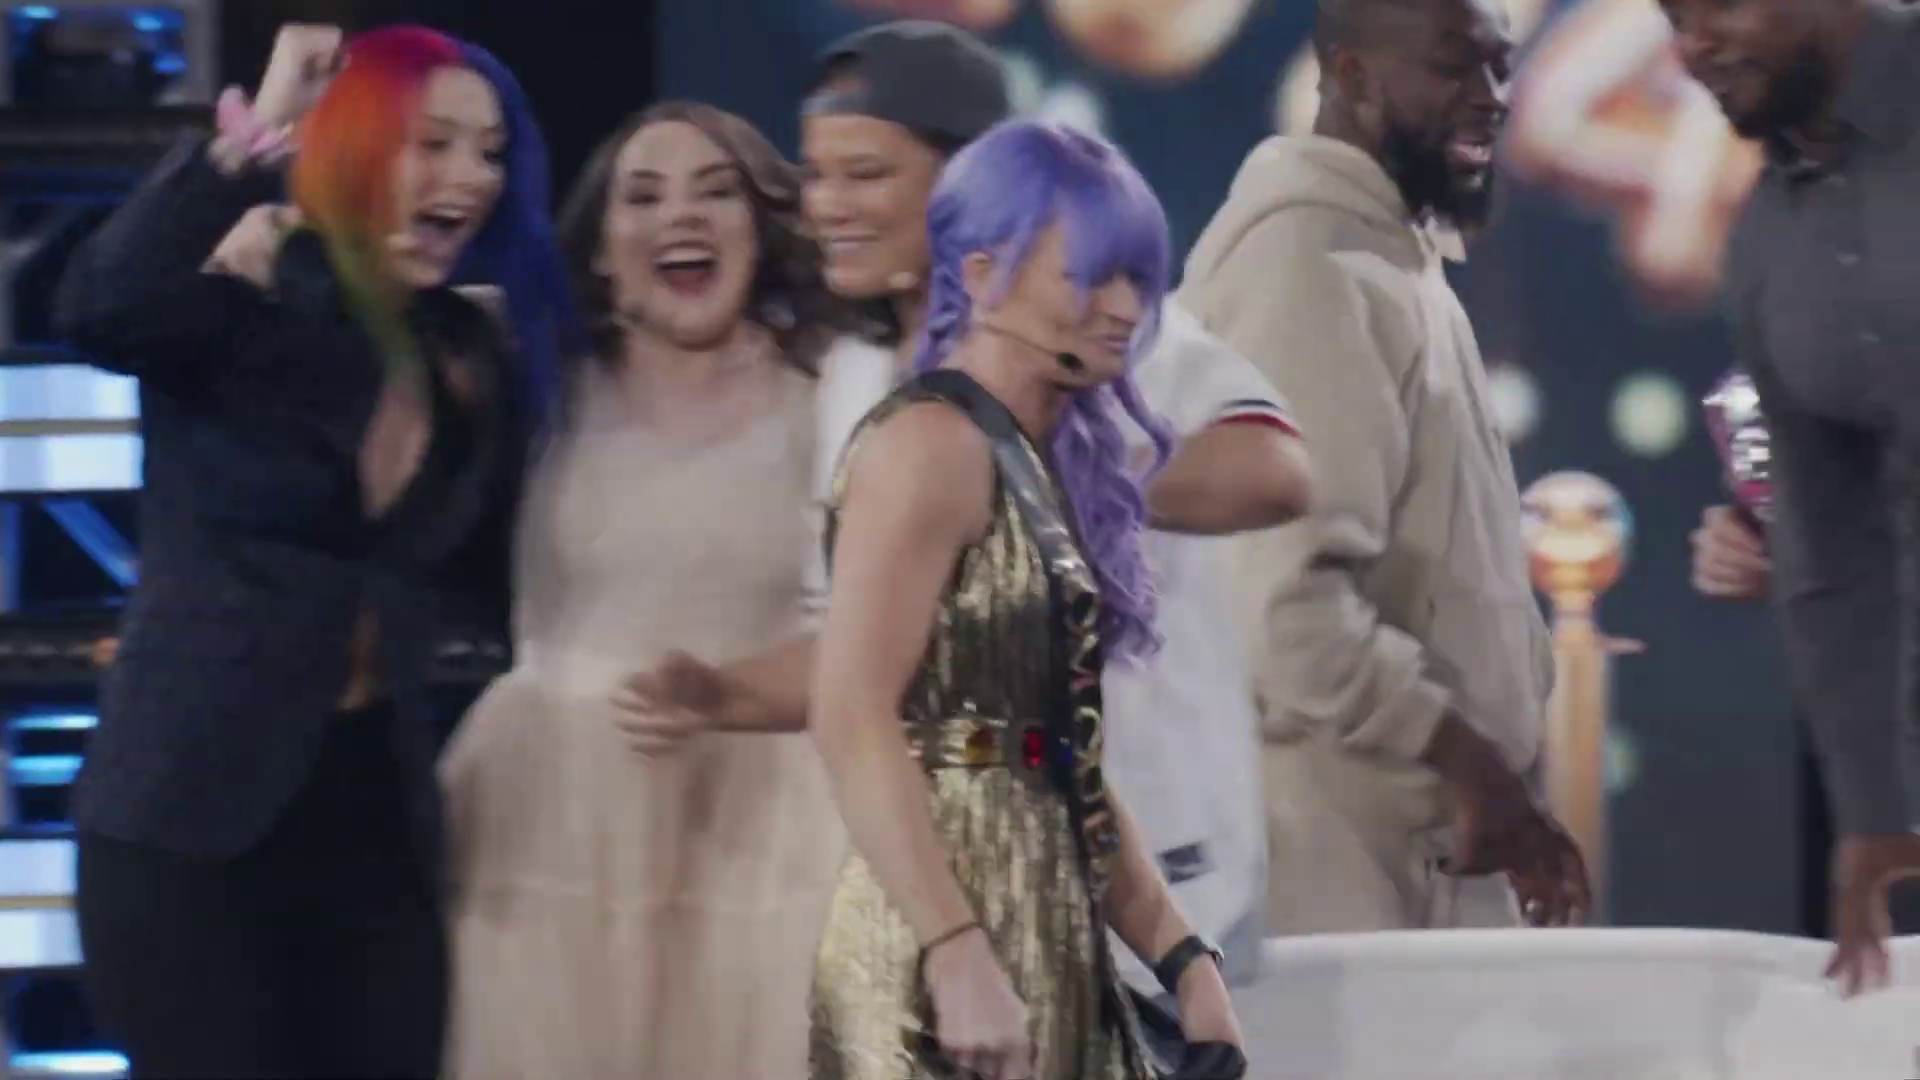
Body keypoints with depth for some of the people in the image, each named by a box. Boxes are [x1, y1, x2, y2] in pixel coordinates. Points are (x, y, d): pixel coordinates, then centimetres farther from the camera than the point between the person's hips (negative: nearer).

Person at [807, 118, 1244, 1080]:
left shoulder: (1049, 463, 18)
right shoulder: (930, 445, -8)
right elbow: (851, 720, -20)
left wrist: (1181, 958, 13)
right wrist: (957, 955, -26)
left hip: (1046, 944, 9)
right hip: (949, 939, -9)